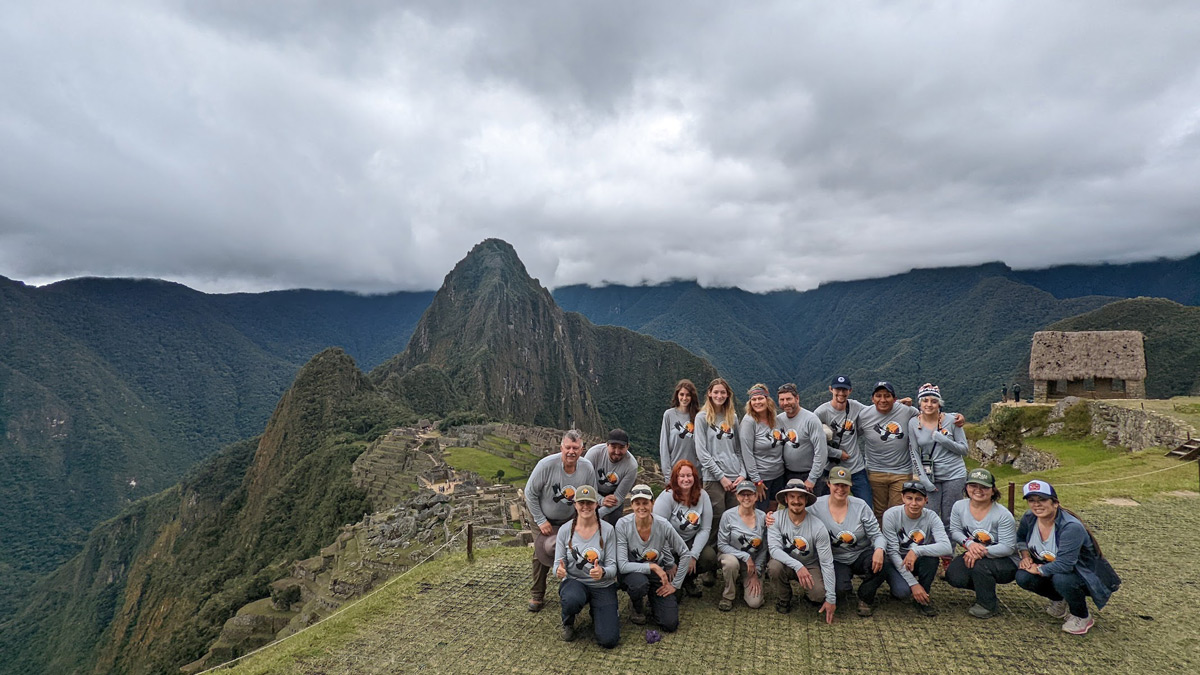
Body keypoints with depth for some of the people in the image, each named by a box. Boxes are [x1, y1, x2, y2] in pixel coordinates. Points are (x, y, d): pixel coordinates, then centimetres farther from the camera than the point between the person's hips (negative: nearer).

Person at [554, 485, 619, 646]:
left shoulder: (607, 530, -8)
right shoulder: (565, 530, -6)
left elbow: (612, 567, -8)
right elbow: (558, 563, -2)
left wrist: (603, 572, -32)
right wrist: (559, 570, -27)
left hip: (603, 586, 0)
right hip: (574, 581, 0)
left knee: (609, 640, -16)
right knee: (572, 599, -38)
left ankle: (596, 612, 20)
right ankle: (568, 624, 1)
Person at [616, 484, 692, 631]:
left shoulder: (663, 525, -20)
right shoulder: (623, 524, -23)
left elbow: (685, 554, -6)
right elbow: (622, 565, -25)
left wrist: (675, 584, -5)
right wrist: (652, 566, -29)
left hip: (658, 574, 2)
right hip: (632, 572, -1)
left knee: (670, 625, -11)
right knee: (640, 583, -38)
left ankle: (653, 601, 23)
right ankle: (636, 605, 0)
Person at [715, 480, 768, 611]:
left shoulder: (762, 517, -6)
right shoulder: (728, 516, -13)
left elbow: (763, 549, 0)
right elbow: (722, 545, -12)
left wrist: (756, 573, -4)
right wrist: (745, 556, -21)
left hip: (754, 564, 2)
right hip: (731, 556, -2)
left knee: (755, 603, -14)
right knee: (731, 561, -38)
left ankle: (745, 584, 22)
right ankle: (728, 595, -9)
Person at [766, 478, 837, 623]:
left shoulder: (818, 528, -19)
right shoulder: (776, 519, -17)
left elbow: (827, 563, -17)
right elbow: (774, 548, -26)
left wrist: (831, 598, -19)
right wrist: (797, 566, -40)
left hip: (810, 566, 0)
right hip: (786, 563, 1)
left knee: (819, 594, -28)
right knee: (774, 567, -33)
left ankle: (811, 595, 13)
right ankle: (783, 599, -1)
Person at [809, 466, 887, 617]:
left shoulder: (860, 506, -6)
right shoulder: (816, 506, -9)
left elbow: (876, 535, -5)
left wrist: (879, 549, -28)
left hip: (861, 555, 1)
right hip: (836, 560, -1)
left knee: (878, 563, -32)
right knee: (841, 589, -29)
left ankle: (865, 598, 0)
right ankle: (847, 588, 15)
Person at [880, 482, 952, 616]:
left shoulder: (931, 517, -13)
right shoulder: (891, 515, -19)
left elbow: (947, 547, -29)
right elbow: (893, 552, -19)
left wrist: (917, 551, -40)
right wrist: (913, 583, -24)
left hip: (918, 562, 2)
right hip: (895, 562, -2)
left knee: (931, 552, -30)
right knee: (903, 590, -31)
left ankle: (923, 597, -10)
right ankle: (898, 585, 8)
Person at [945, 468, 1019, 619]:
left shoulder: (1003, 515, -19)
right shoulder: (959, 506, -5)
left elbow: (1008, 548, -20)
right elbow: (954, 531, -1)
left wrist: (982, 551, -33)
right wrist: (969, 543, -23)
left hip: (1005, 562, -5)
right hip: (972, 556, 5)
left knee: (979, 566, -36)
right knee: (953, 576, -21)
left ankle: (988, 605, -6)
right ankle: (985, 591, 14)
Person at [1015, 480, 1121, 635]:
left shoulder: (1071, 527, -31)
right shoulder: (1029, 518, -9)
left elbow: (1064, 565, -36)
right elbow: (1021, 537, 13)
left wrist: (1037, 569, -23)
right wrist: (1025, 556, -5)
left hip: (1084, 574, -6)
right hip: (1051, 568, 6)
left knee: (1061, 579, -38)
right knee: (1023, 578, -20)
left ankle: (1082, 617, -6)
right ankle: (1059, 600, 12)